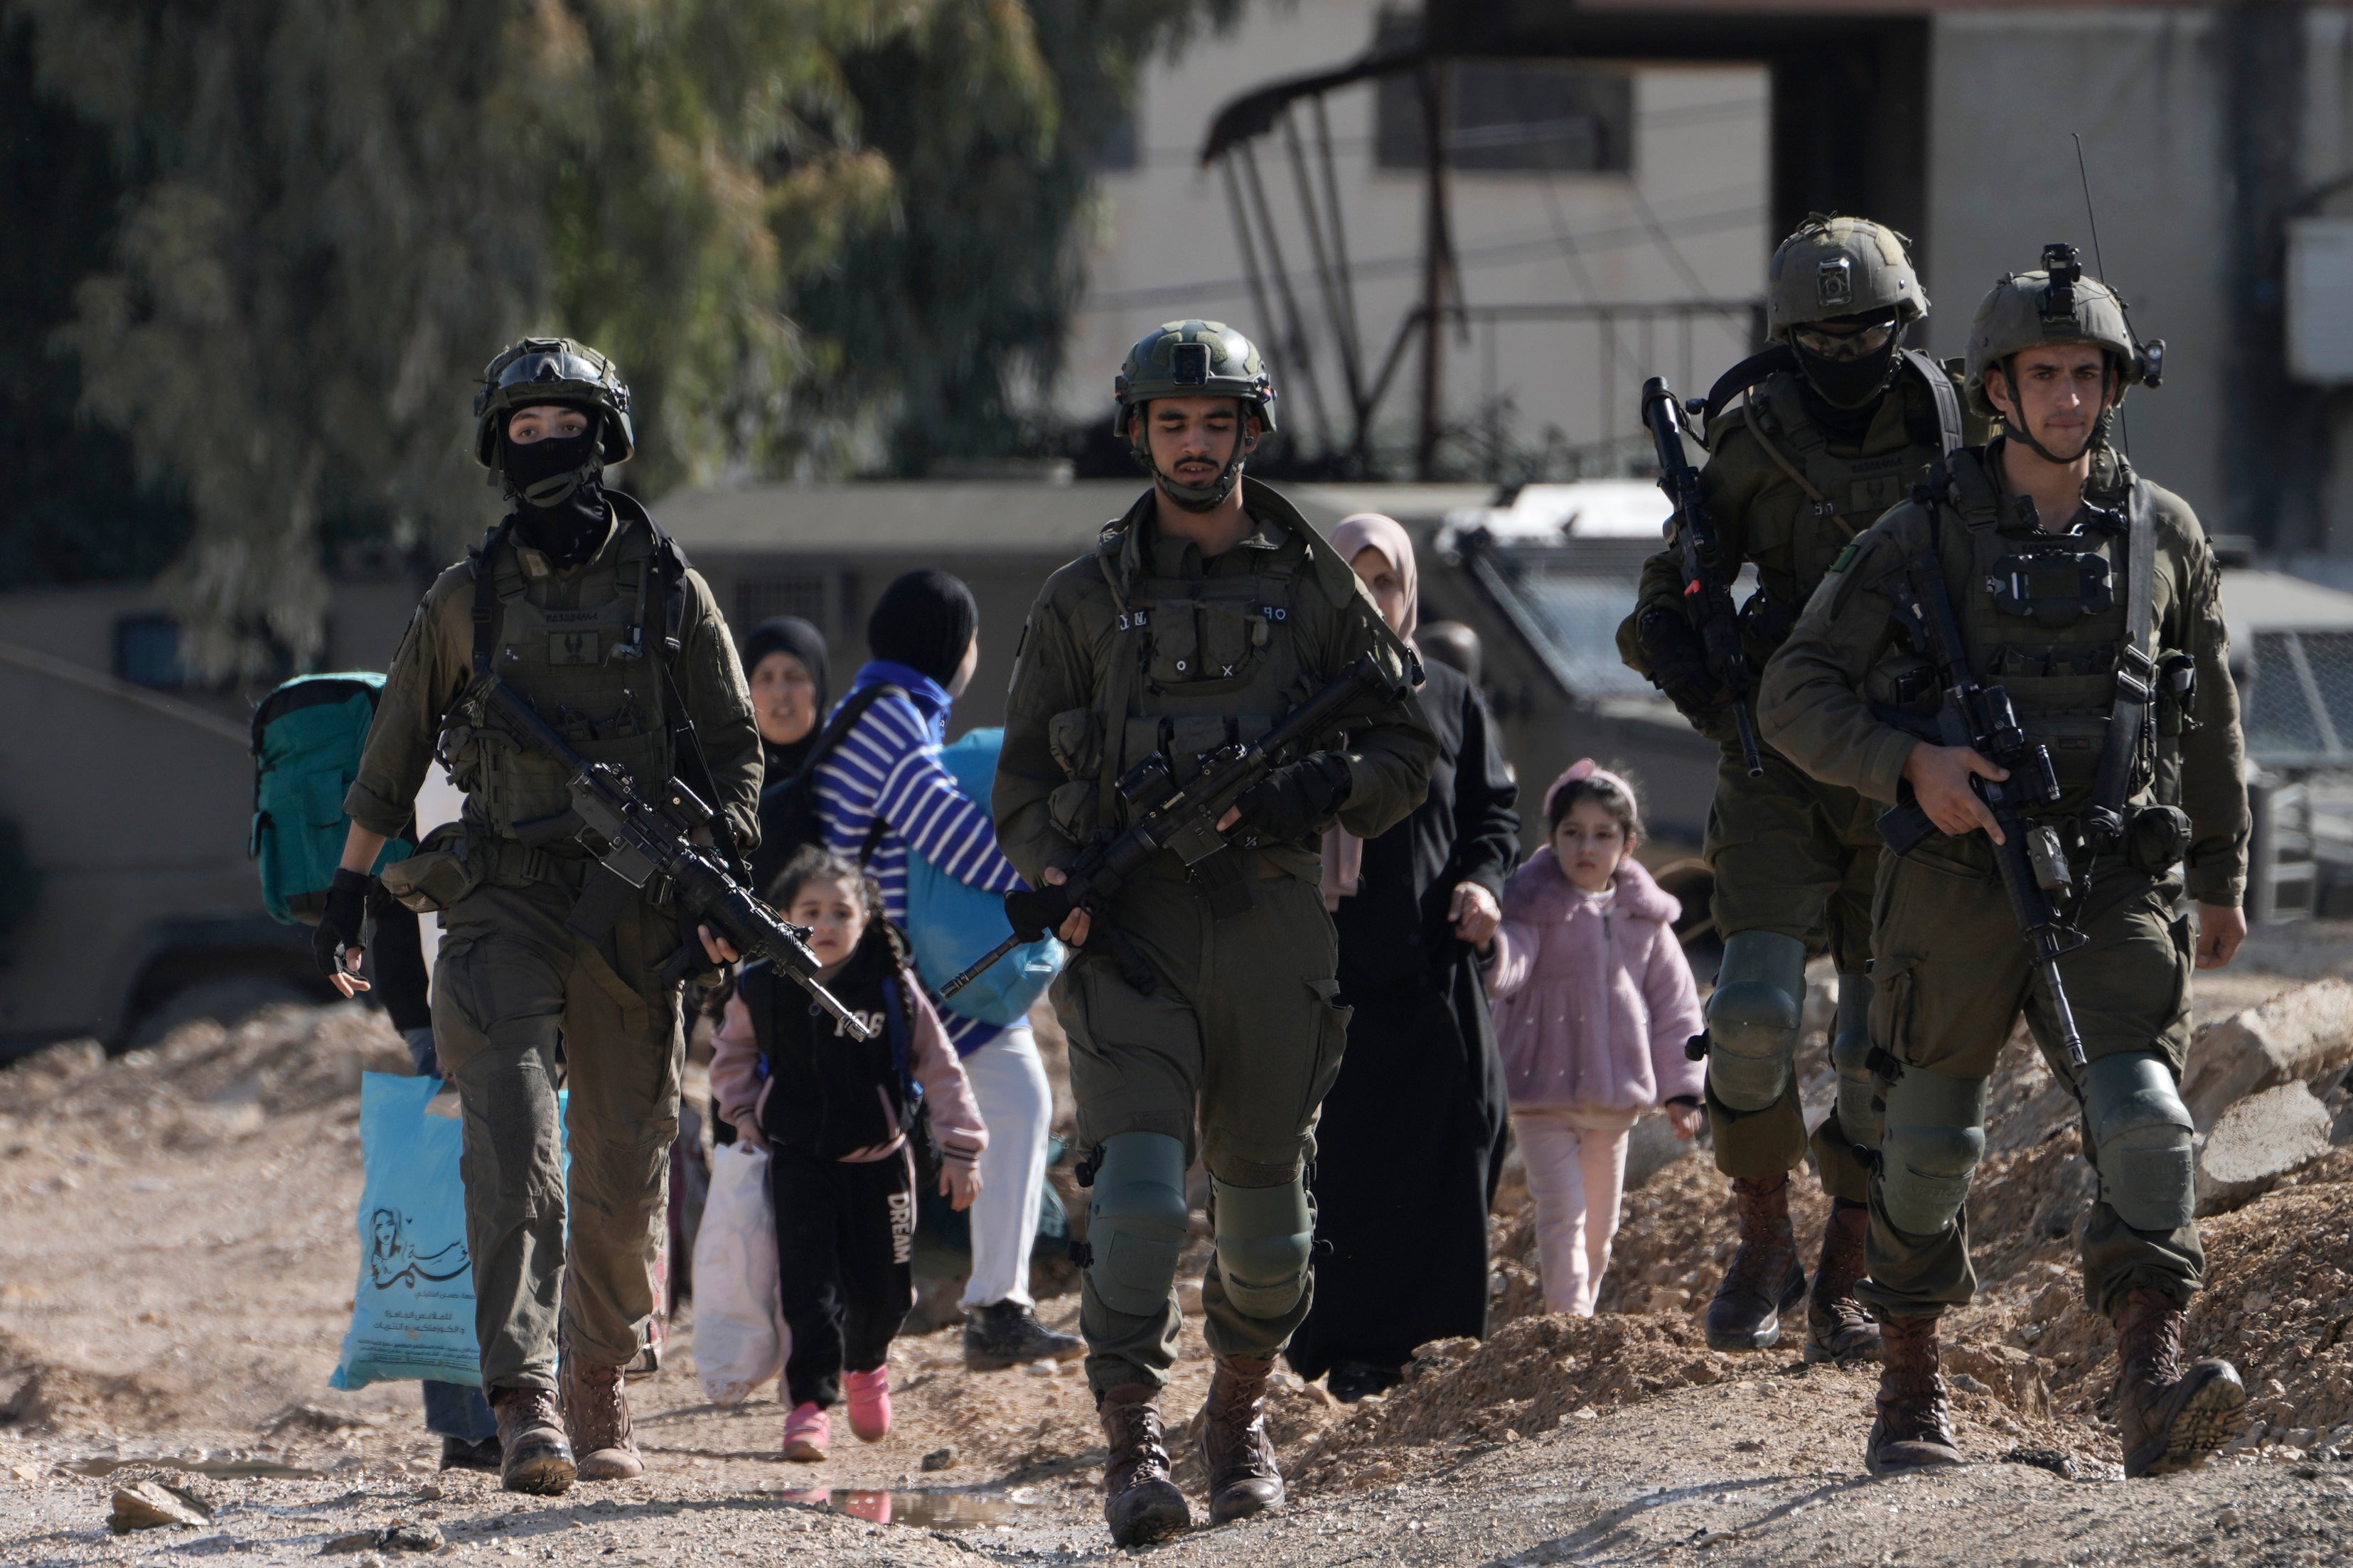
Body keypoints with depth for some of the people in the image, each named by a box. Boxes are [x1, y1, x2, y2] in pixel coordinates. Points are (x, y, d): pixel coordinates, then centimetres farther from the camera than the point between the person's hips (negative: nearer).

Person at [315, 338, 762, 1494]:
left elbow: (735, 746, 8)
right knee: (513, 1139, -17)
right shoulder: (467, 598, 8)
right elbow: (393, 753, 16)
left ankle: (599, 1387, 23)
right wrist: (350, 888, 16)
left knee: (624, 1165, 6)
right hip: (502, 899, -1)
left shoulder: (669, 590, 6)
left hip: (635, 908, 1)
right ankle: (522, 1402, -24)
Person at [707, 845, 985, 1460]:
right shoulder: (762, 990, -5)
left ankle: (866, 1364, 38)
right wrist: (744, 1115, 0)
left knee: (881, 1285, 6)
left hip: (878, 1158, 0)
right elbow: (731, 1057, 14)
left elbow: (940, 1068, -4)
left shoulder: (892, 987, -9)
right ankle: (810, 1402, -15)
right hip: (798, 1156, 0)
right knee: (809, 1278, -16)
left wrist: (960, 1149, -6)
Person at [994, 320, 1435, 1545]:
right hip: (1128, 923, -2)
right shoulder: (1085, 599, 8)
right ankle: (1130, 1447, -21)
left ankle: (1240, 1413, 33)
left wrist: (1321, 793, -11)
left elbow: (1407, 744, 10)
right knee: (1139, 1180, -18)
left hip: (1270, 922, 2)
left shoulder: (1314, 584, 9)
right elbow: (1024, 778, 9)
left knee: (1265, 1202, 10)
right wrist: (1065, 890, -9)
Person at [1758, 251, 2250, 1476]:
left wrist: (2222, 878, 25)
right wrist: (1909, 765, -18)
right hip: (1954, 888, -1)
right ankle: (1910, 1392, 26)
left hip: (2111, 891, 1)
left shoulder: (2163, 536, 6)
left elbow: (2207, 719, 19)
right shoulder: (1920, 539, -2)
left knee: (2143, 1119, -19)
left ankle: (2153, 1392, -29)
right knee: (1926, 1146, 8)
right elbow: (1794, 696, -2)